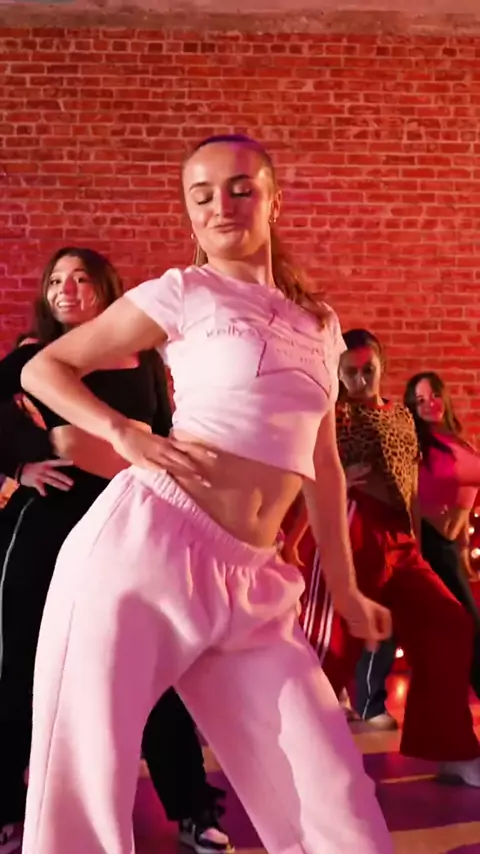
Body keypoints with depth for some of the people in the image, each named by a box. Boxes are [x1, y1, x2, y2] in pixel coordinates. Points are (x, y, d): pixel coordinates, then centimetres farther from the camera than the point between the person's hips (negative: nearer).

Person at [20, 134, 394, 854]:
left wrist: (344, 587, 23)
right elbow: (45, 368, 5)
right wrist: (127, 435, -11)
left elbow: (323, 465, 23)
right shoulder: (184, 292, 2)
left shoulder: (320, 324, 16)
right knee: (86, 783, 1)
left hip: (246, 581, 5)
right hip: (144, 542, -4)